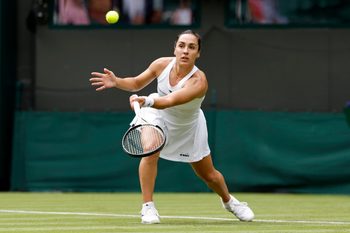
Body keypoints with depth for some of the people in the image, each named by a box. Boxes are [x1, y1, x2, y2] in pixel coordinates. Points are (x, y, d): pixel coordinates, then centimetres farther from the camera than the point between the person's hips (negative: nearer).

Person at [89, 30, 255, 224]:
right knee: (151, 150, -30)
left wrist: (147, 101, -71)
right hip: (158, 116, 1)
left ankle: (228, 201, 43)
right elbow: (137, 83, -6)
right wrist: (116, 82, -25)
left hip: (189, 128, -1)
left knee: (209, 175, 10)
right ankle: (147, 207, -21)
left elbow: (170, 101, -52)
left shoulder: (198, 81, -38)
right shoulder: (162, 64, -24)